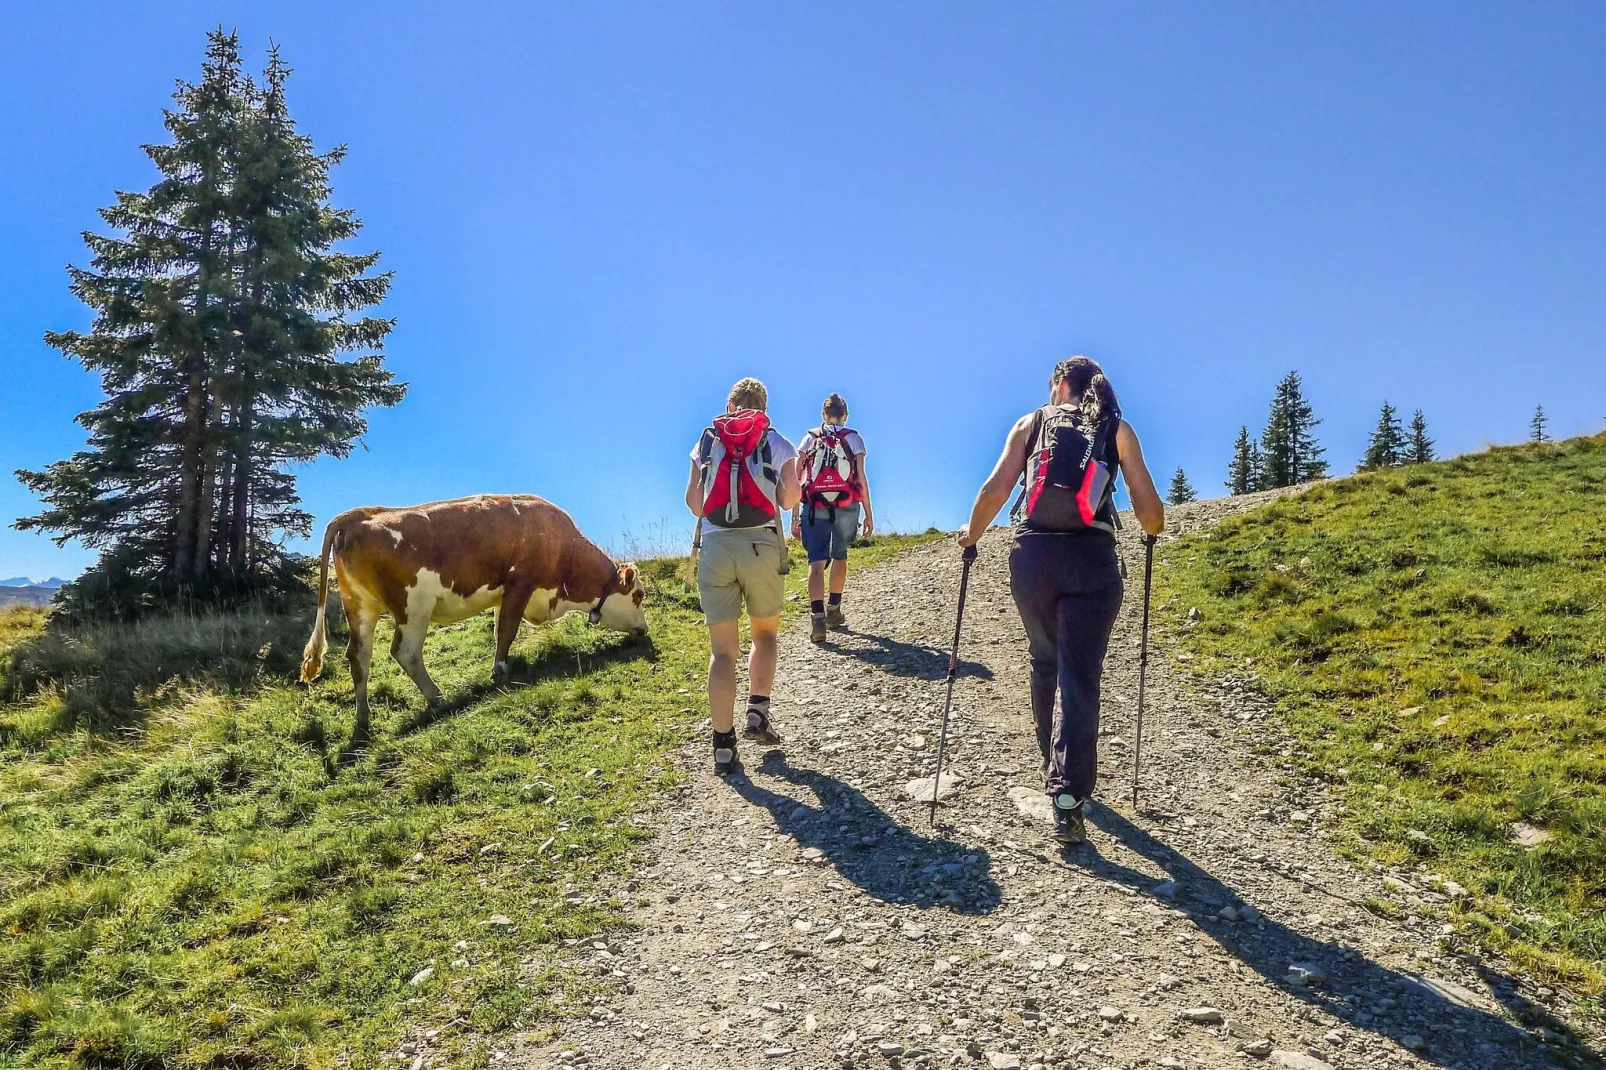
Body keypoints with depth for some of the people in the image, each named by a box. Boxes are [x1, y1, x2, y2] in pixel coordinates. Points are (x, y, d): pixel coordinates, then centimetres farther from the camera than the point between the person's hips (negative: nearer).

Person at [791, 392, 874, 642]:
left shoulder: (810, 439, 8)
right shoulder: (854, 438, 5)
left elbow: (796, 480, 3)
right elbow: (861, 478, -2)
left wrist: (795, 517, 6)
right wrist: (869, 514, 3)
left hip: (814, 507, 0)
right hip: (846, 506, 0)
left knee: (816, 562, -3)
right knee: (839, 556, 21)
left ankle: (817, 618, -20)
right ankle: (833, 611, 31)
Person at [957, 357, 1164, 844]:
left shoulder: (1030, 423, 10)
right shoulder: (1118, 429, 9)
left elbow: (994, 490, -1)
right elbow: (1149, 510, 4)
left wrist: (972, 533, 16)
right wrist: (1153, 530, 26)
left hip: (1032, 555, 2)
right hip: (1092, 559, -1)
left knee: (1045, 666, 20)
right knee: (1078, 677, -1)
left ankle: (1056, 771, 33)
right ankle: (1068, 796, -11)